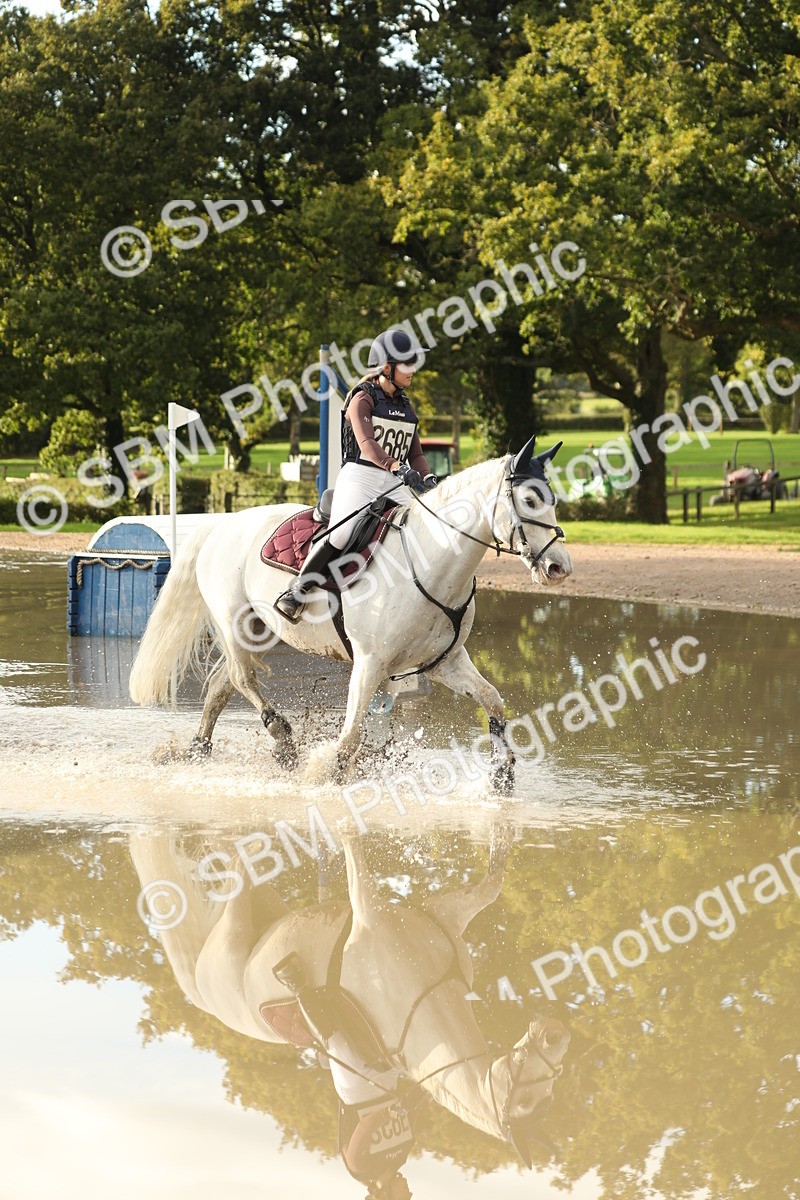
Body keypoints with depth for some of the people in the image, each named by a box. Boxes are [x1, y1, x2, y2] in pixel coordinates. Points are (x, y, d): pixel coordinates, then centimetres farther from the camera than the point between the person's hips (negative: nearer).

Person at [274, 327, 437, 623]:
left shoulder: (406, 407, 18)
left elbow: (415, 453, 19)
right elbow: (366, 444, -19)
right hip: (360, 478, -7)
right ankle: (296, 592, -15)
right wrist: (397, 467, -35)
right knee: (341, 535, -27)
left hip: (394, 486, 7)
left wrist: (427, 477, -3)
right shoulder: (363, 399, -3)